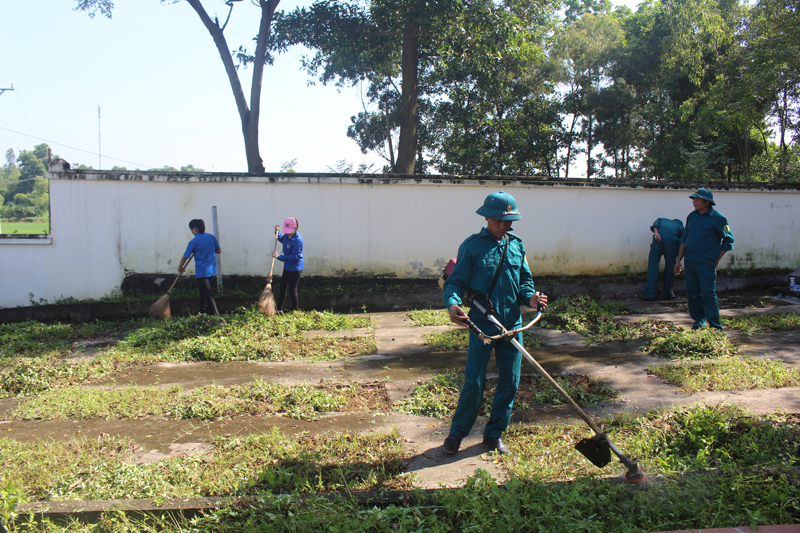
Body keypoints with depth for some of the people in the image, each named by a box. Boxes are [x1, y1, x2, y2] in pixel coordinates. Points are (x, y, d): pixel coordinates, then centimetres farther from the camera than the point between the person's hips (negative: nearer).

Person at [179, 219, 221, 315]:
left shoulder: (194, 242, -12)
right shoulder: (212, 237, 1)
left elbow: (185, 257, -5)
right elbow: (219, 251, 12)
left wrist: (180, 267, 11)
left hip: (201, 272, -6)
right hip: (212, 270, 6)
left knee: (207, 294, -3)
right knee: (203, 291, 23)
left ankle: (215, 314, -5)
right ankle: (203, 311, 32)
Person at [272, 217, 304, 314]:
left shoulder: (298, 241, -26)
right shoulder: (286, 235, -1)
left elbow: (294, 257, -28)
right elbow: (281, 239, 24)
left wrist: (279, 256, -31)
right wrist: (277, 232, 6)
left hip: (295, 268, -9)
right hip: (287, 266, 9)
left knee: (292, 290, 0)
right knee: (283, 287, 15)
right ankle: (279, 309, 27)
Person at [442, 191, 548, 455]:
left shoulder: (516, 245, 9)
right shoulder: (471, 246, -5)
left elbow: (525, 280, 16)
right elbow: (456, 281, -7)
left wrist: (530, 297, -6)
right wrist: (453, 304, -27)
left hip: (512, 325, 5)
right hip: (481, 325, -4)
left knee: (509, 382, 9)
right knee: (474, 382, -2)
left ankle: (494, 433, 26)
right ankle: (457, 432, 19)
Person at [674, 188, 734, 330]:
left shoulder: (717, 218, -6)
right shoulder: (691, 216, 11)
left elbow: (728, 239, -1)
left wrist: (717, 259, -5)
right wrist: (679, 260, 13)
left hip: (706, 262, -6)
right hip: (689, 261, 6)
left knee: (708, 293, -6)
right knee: (692, 292, 8)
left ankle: (715, 324, 2)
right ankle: (699, 320, 21)